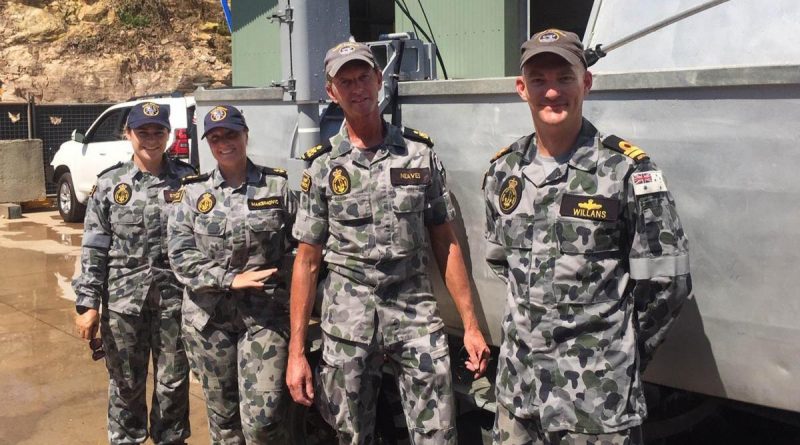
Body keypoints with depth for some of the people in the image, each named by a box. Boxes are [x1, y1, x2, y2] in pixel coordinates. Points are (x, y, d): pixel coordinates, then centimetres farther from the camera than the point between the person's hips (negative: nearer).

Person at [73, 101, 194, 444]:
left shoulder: (187, 180, 1)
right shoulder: (109, 184, 1)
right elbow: (94, 249, 0)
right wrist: (87, 304, -4)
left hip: (175, 299, 0)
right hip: (123, 300, 0)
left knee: (174, 382, 11)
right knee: (125, 383, 11)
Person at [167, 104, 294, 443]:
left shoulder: (276, 185, 1)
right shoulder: (194, 191, 4)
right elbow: (180, 254, -2)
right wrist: (229, 279, -14)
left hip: (265, 314, -2)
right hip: (208, 316, 2)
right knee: (222, 415, 13)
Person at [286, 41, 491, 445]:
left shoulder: (420, 153, 3)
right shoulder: (322, 167, 1)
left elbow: (445, 243, 5)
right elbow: (307, 261, 2)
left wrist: (471, 325, 1)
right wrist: (296, 351, -2)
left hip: (416, 313, 0)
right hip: (347, 321, 0)